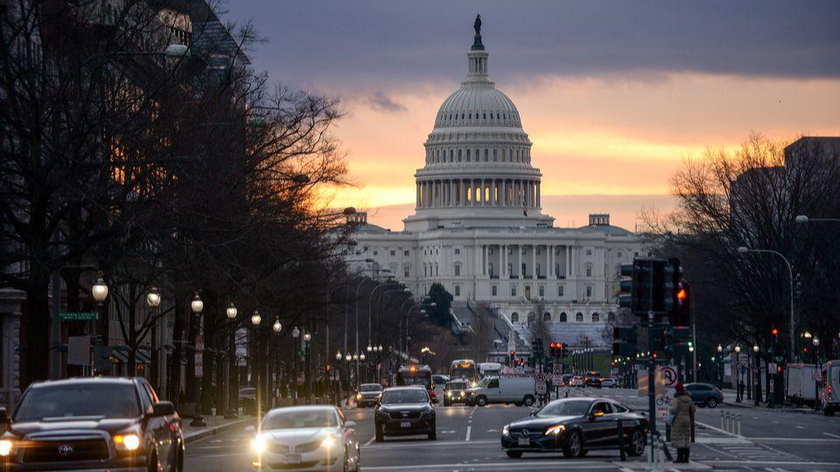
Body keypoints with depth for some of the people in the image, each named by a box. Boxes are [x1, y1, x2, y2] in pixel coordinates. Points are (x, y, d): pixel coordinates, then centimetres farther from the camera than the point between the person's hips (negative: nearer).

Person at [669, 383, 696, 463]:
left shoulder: (677, 399, -13)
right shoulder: (688, 399, 4)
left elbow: (674, 410, -21)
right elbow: (693, 410, 9)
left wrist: (670, 410, 0)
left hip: (678, 420, -6)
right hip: (687, 419, 6)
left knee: (678, 439, -4)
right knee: (686, 439, 9)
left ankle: (680, 458, -7)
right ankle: (686, 457, 10)